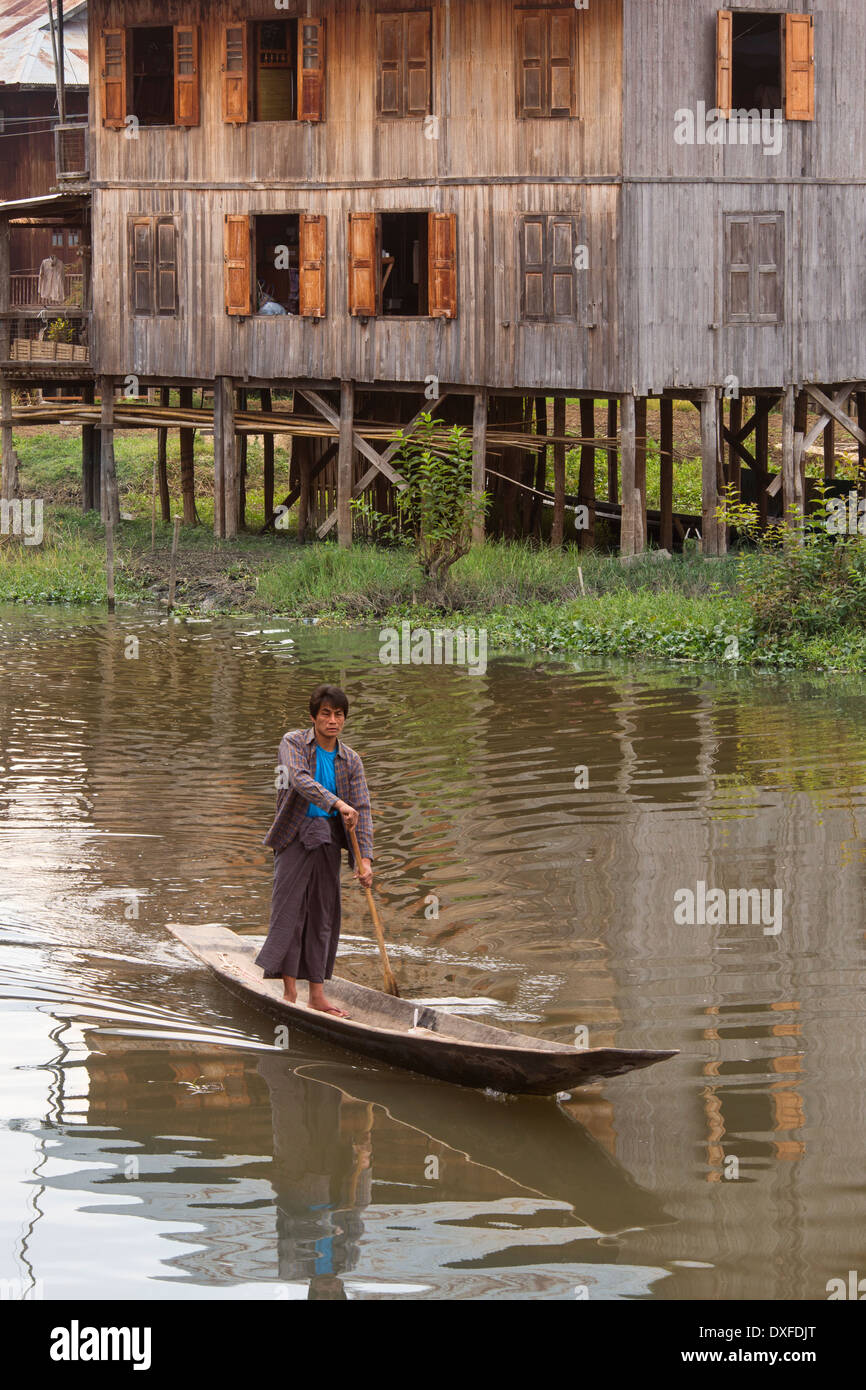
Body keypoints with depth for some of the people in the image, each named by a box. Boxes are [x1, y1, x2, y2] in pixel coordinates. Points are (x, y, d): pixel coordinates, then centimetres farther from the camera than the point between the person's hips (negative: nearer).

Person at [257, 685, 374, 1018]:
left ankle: (317, 994, 10)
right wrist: (337, 803, -36)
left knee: (324, 913, 5)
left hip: (329, 838, 4)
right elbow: (300, 780, -24)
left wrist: (365, 857, -13)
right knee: (290, 907, -7)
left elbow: (362, 810, -1)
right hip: (295, 836, -4)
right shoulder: (293, 744, -5)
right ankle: (290, 991, -3)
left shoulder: (351, 761, 6)